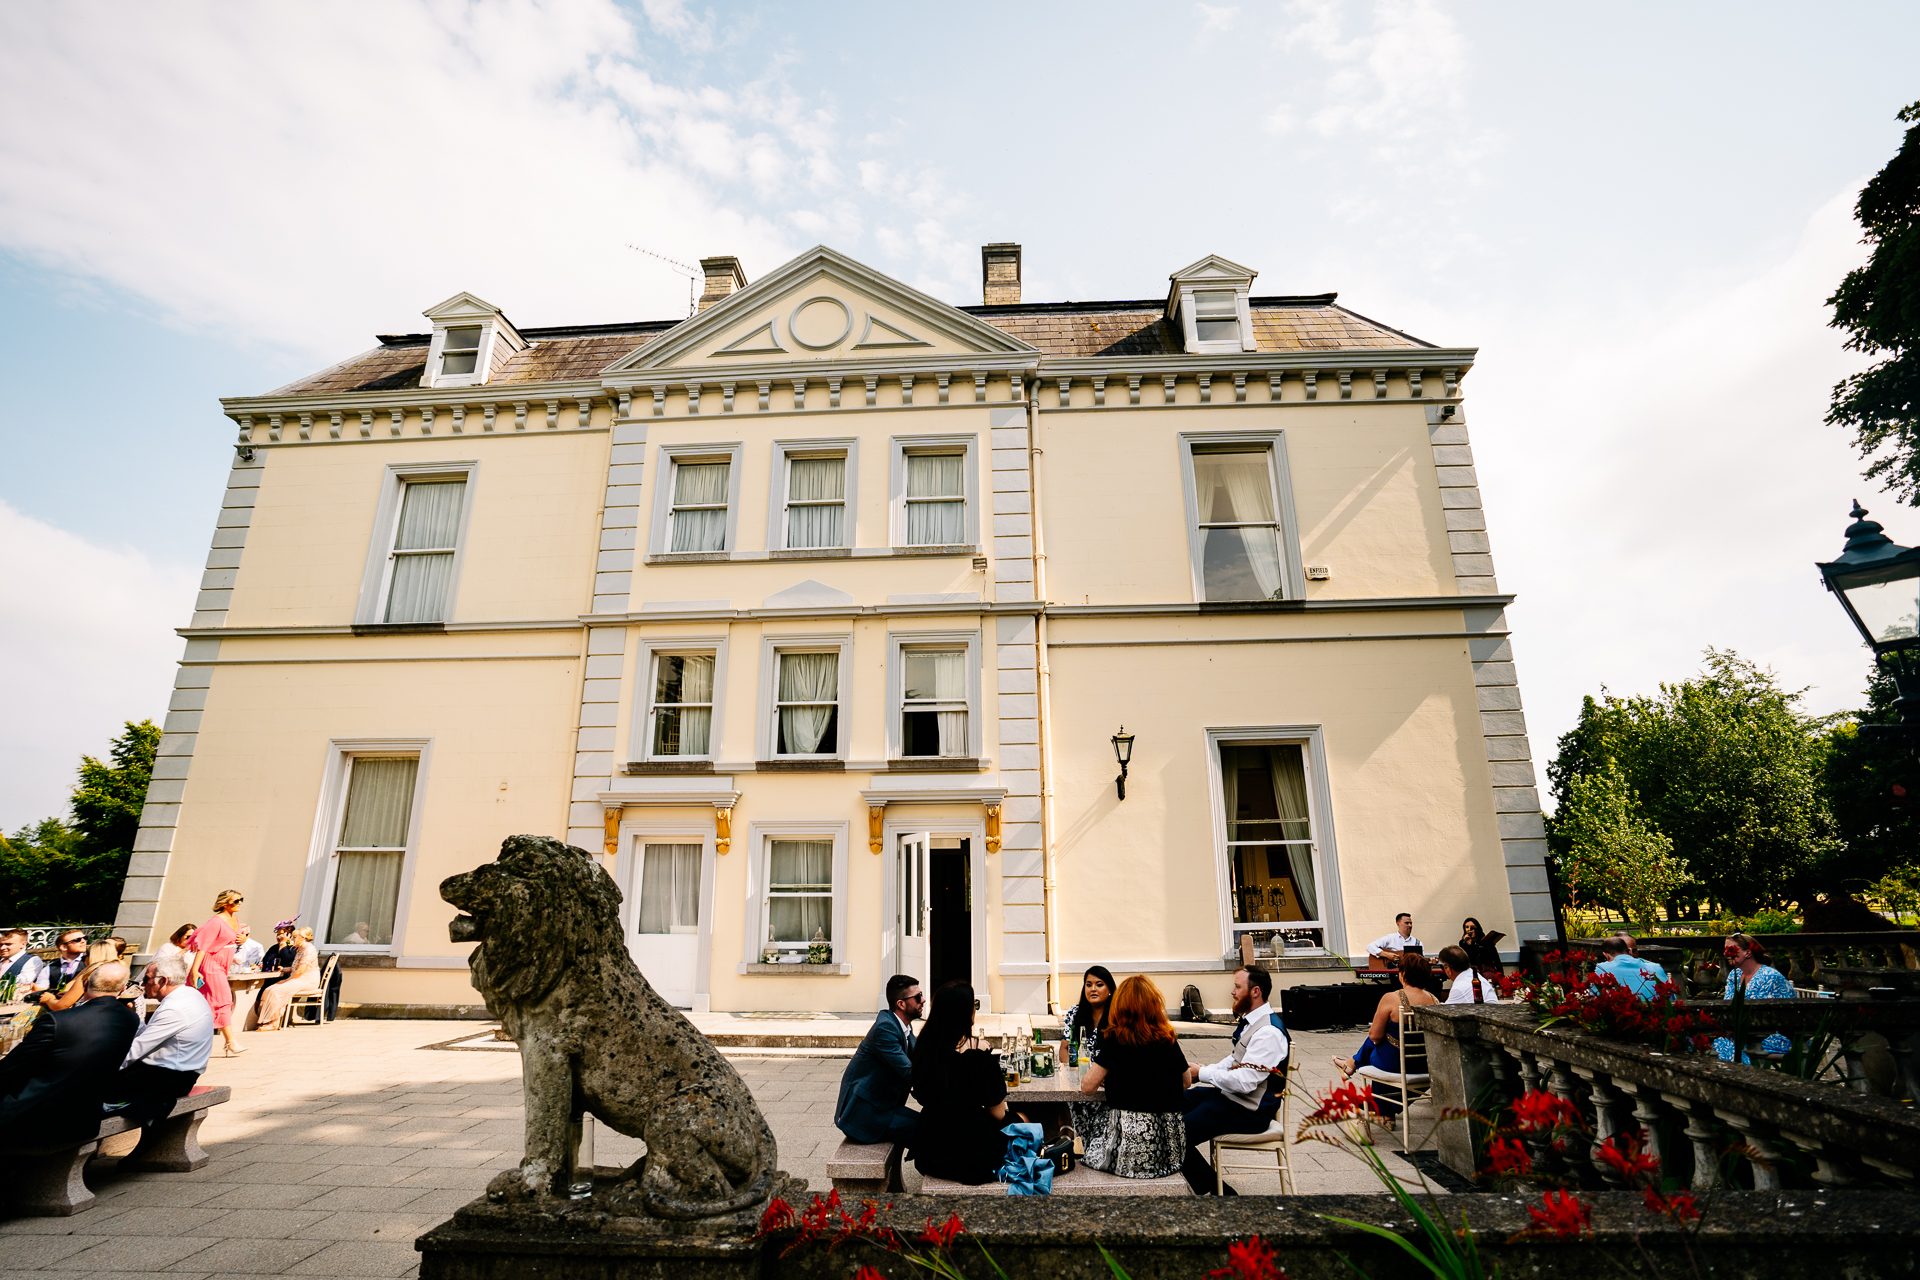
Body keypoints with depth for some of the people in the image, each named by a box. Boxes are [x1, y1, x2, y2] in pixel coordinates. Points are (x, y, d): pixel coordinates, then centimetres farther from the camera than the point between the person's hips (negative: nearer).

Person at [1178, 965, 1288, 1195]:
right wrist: (1200, 1071, 3)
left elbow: (1244, 1082, -28)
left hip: (1249, 1112, -10)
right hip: (1229, 1095, 10)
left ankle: (1216, 1192, 0)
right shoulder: (1250, 1020, 8)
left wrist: (1202, 1073, -16)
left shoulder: (1268, 1032, -23)